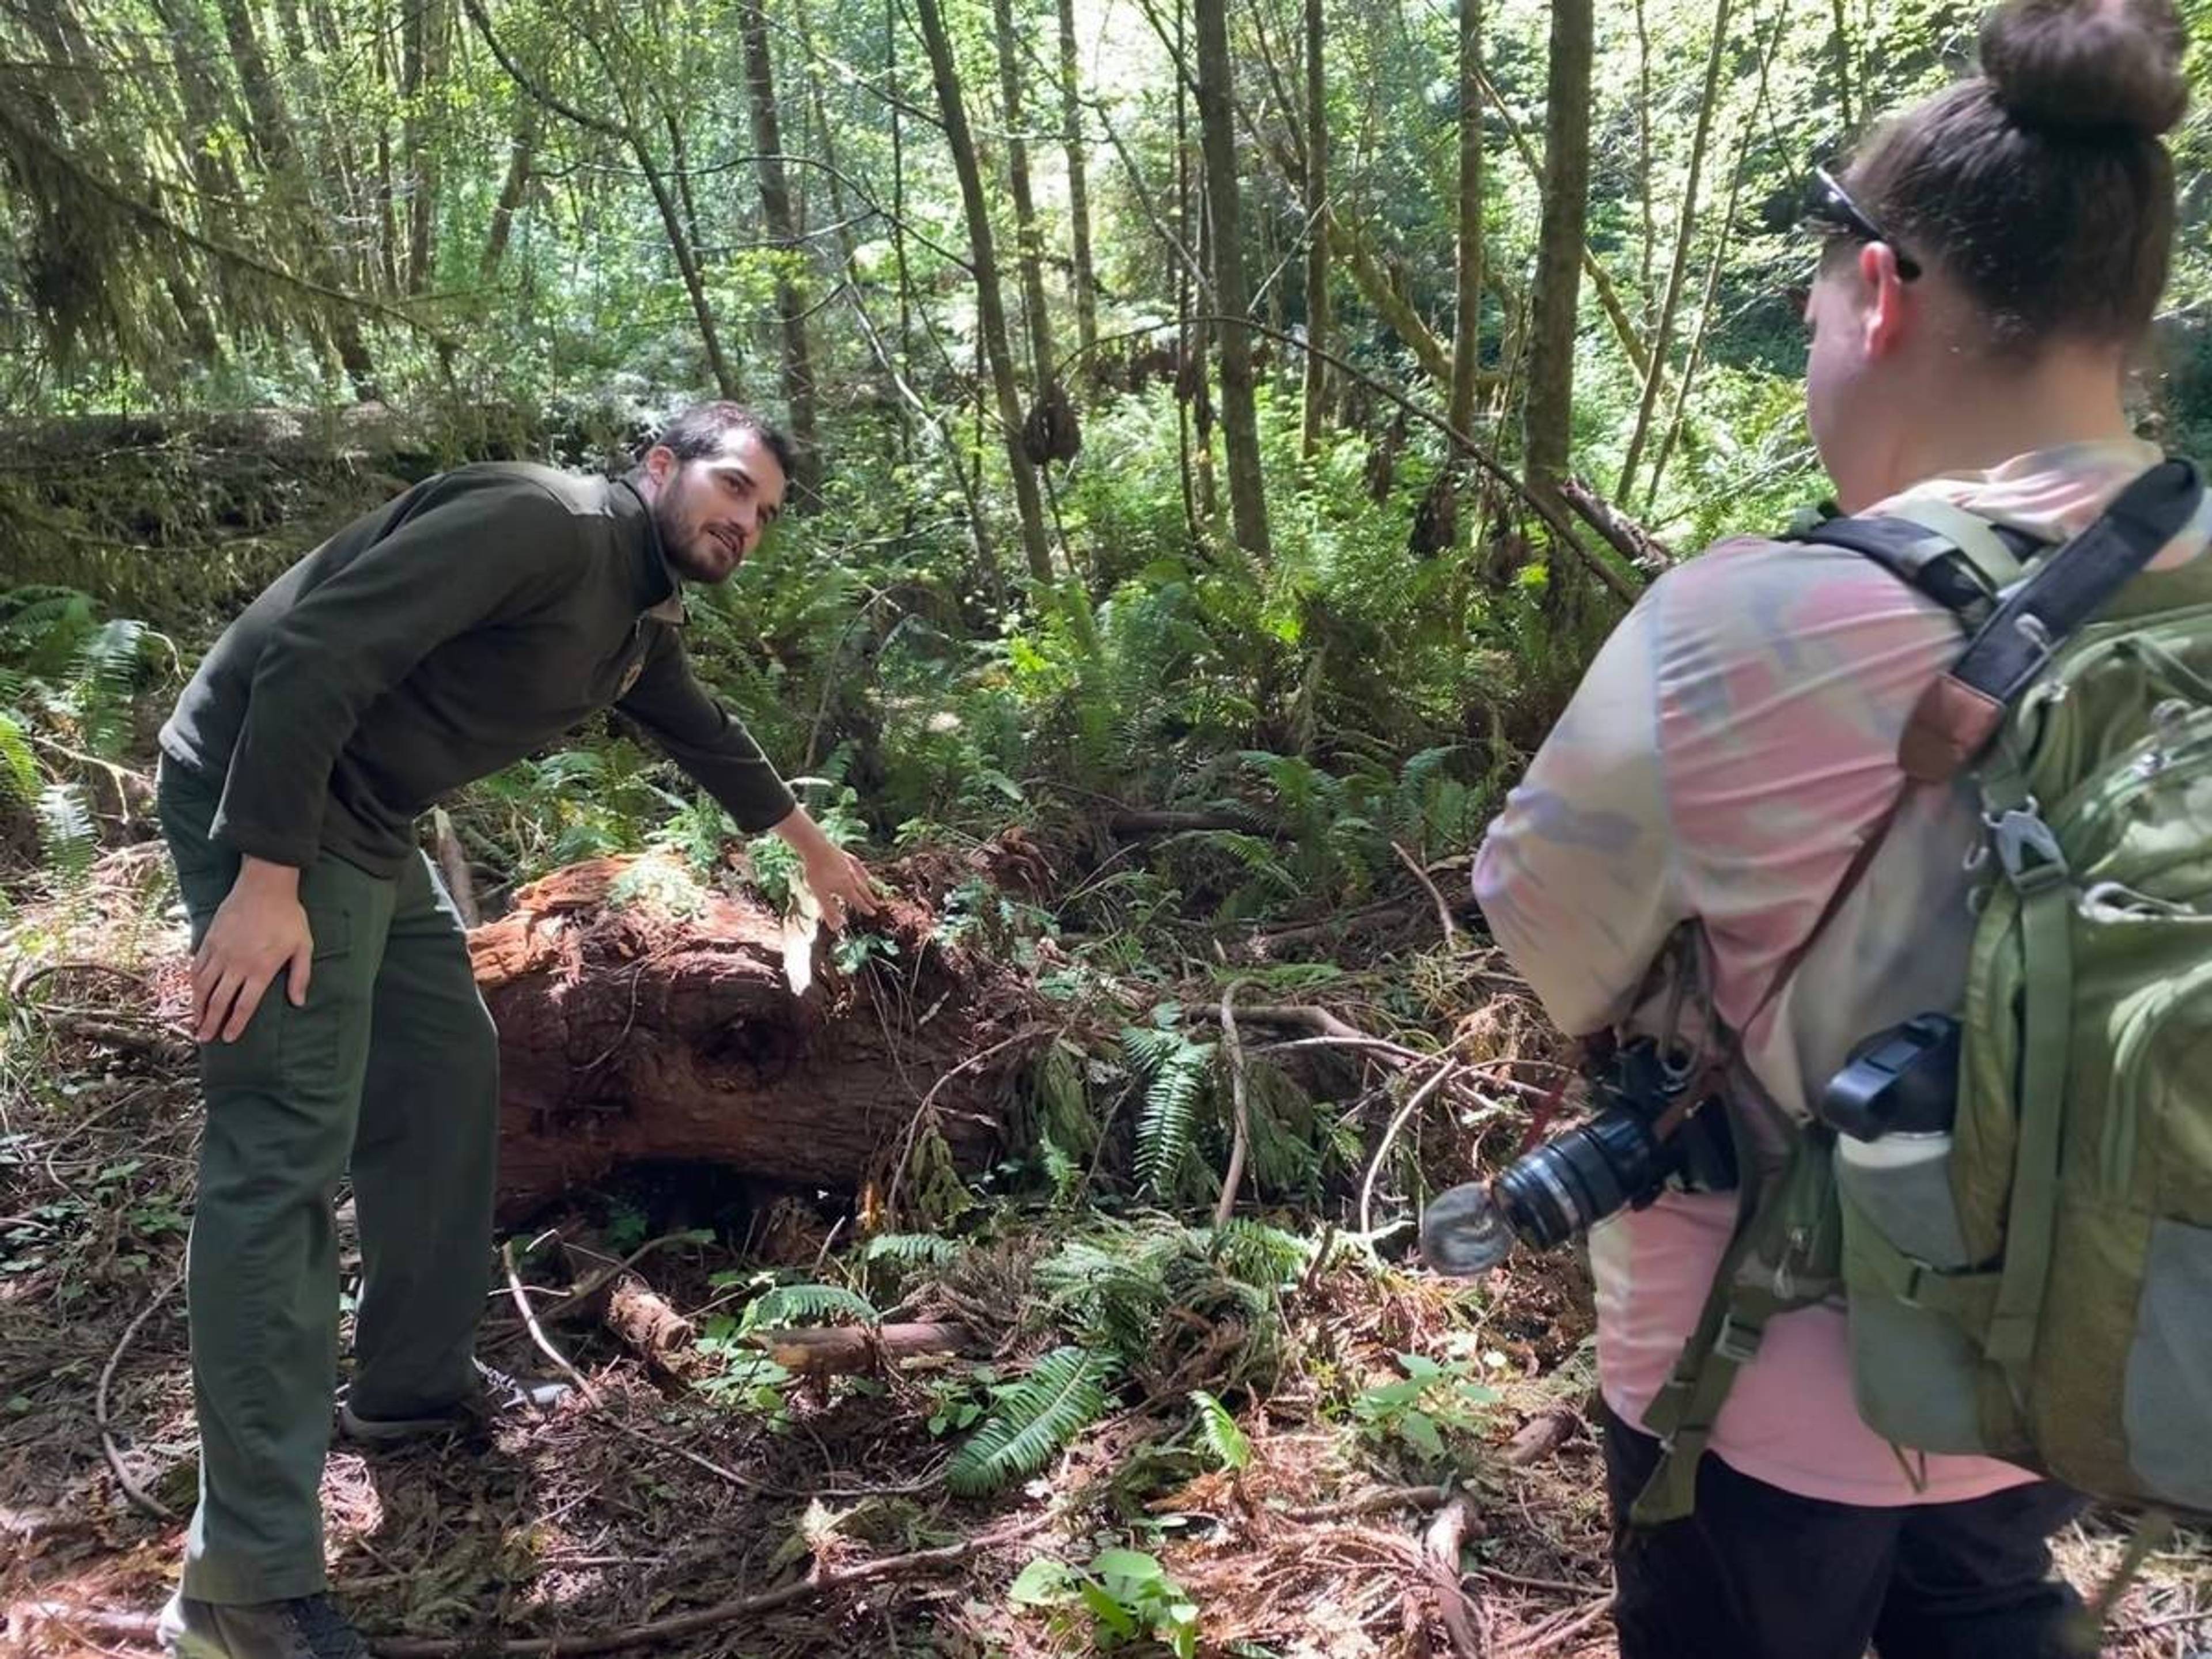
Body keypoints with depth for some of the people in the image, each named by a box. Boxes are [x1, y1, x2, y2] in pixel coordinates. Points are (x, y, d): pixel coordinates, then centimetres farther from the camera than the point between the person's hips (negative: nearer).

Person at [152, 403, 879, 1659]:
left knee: (448, 1075, 18)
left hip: (371, 826, 11)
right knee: (288, 1148, -13)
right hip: (265, 802, -11)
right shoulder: (543, 523, -19)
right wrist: (267, 880, -28)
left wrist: (815, 849, 43)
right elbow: (315, 653, -26)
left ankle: (415, 1385, 33)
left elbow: (704, 733, 31)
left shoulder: (643, 617, 12)